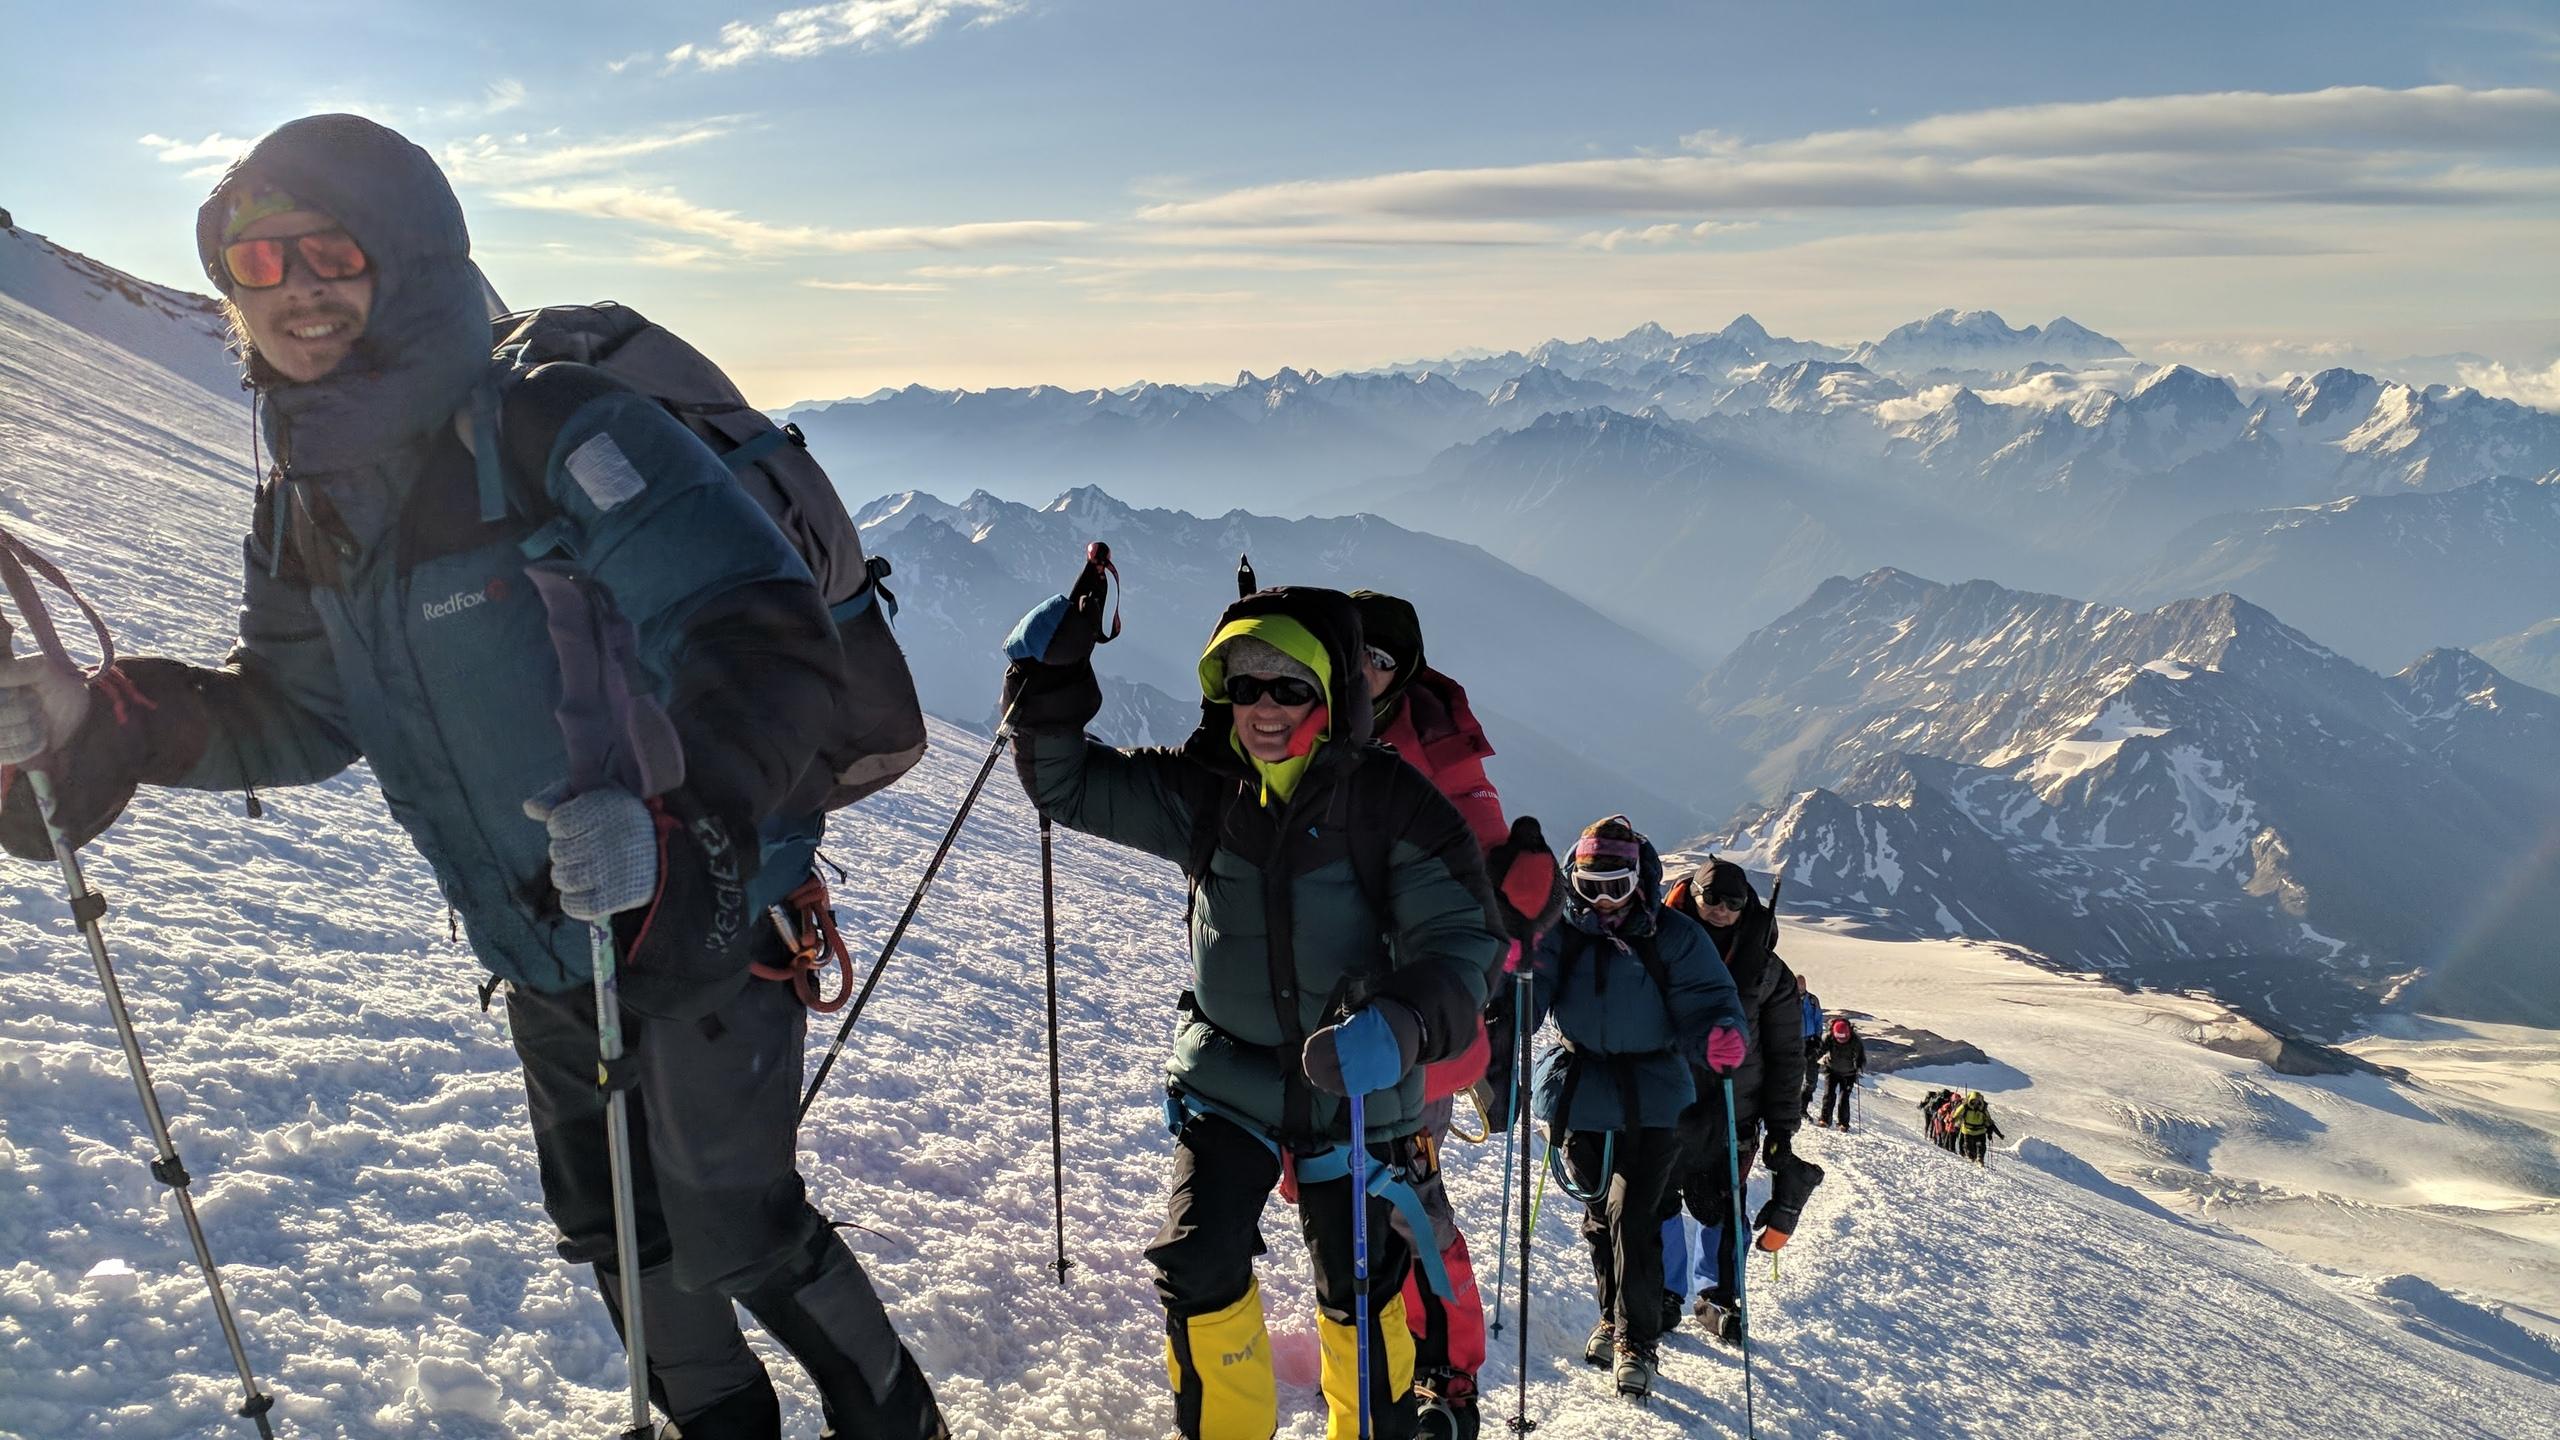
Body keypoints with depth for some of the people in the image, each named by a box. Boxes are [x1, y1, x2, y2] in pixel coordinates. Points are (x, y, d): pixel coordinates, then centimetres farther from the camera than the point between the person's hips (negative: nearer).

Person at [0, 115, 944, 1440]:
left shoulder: (553, 433, -25)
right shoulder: (305, 504, 1)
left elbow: (766, 636, -34)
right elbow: (294, 712, 11)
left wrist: (682, 824, -49)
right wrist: (107, 724, -6)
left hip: (705, 919, -8)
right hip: (539, 952, 8)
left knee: (734, 1234, 4)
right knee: (609, 1233, 21)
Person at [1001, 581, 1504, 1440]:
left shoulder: (1390, 802, -16)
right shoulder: (1201, 792, -6)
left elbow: (1460, 938, -20)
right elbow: (1067, 786, 2)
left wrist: (1401, 1024, -39)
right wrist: (1048, 678, -14)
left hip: (1352, 1087, -2)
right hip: (1227, 1076, 2)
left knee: (1359, 1292, 11)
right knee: (1197, 1271, -8)